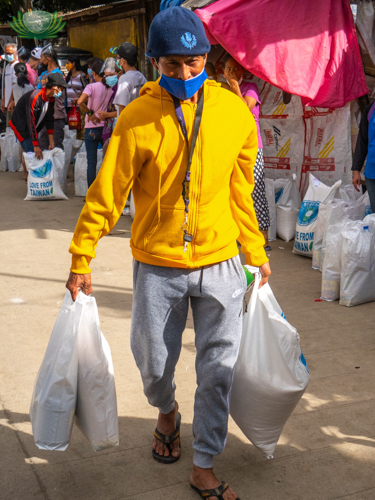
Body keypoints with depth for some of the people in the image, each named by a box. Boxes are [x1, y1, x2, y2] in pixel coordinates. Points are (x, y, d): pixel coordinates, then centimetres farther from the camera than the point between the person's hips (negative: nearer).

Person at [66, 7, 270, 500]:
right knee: (154, 365, 13)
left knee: (218, 371, 6)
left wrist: (256, 253, 13)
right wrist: (81, 259, -4)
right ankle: (167, 413, 48)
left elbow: (242, 190, 8)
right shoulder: (137, 118, -9)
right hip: (157, 266, -1)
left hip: (221, 265, 1)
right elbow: (106, 193, -5)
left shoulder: (234, 111, -2)